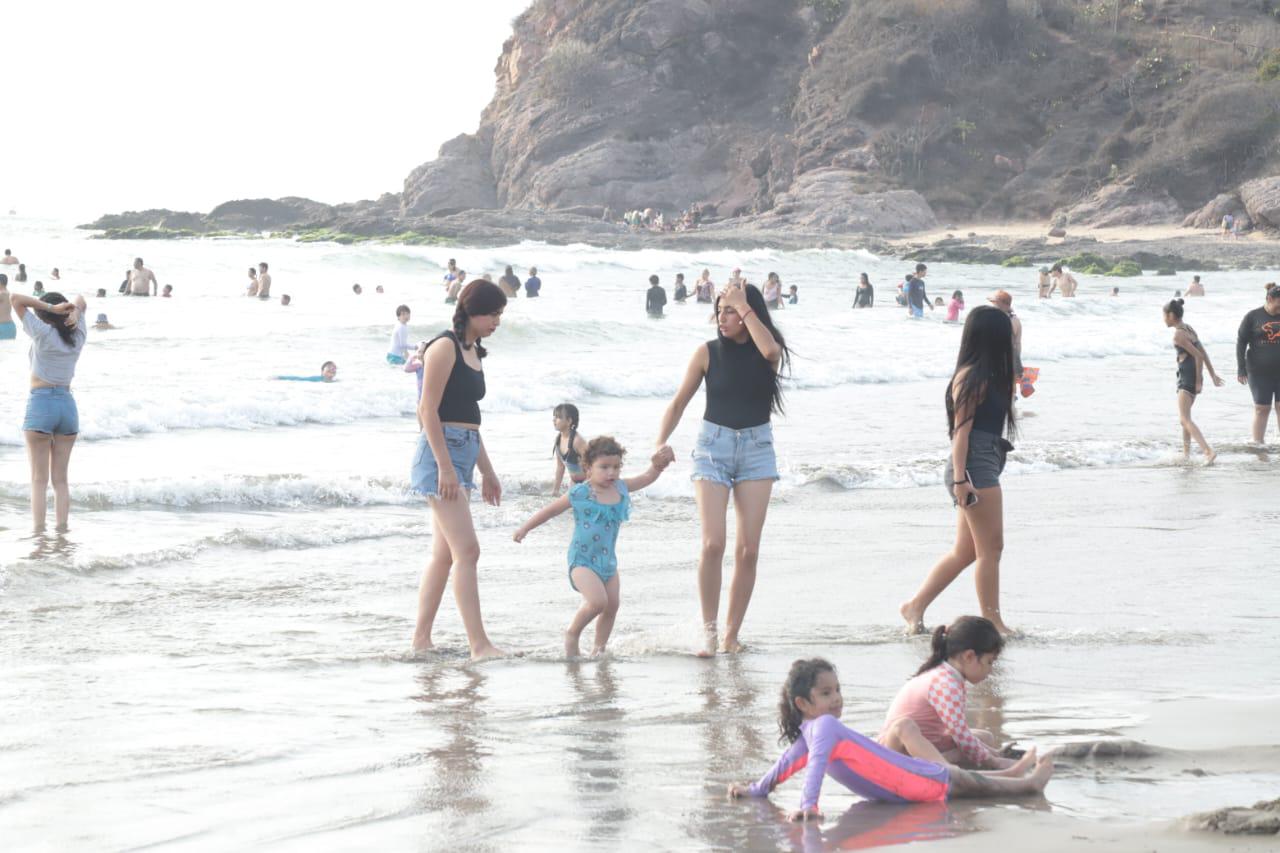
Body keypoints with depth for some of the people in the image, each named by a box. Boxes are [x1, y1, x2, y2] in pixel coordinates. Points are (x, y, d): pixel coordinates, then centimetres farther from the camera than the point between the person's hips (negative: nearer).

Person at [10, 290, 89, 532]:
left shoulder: (43, 333, -10)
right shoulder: (77, 336, 5)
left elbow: (15, 299, -10)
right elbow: (80, 301, 20)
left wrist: (51, 308, -11)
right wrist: (75, 311, -2)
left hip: (41, 404, -5)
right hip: (67, 404, 5)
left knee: (39, 480, -2)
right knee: (60, 479, 9)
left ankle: (39, 533, -7)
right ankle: (62, 532, 5)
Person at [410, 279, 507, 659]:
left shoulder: (472, 351, 17)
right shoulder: (444, 347, -11)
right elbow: (428, 410, -15)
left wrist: (486, 470, 23)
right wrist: (445, 466, -20)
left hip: (462, 454, 10)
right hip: (441, 453, -10)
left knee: (444, 554, 10)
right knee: (466, 550, -14)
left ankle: (421, 639, 14)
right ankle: (479, 644, -16)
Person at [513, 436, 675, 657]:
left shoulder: (621, 488, 2)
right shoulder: (579, 494, -12)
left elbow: (648, 478, 11)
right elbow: (551, 510, 0)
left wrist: (658, 464, -12)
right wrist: (525, 529, 3)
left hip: (608, 559, 6)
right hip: (583, 560, -6)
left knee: (612, 605, 5)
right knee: (597, 601, -22)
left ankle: (599, 648, 19)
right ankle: (572, 634, 0)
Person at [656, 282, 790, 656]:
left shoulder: (768, 351, 2)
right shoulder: (708, 352, 2)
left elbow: (769, 350, -25)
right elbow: (679, 402, 5)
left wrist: (744, 306, -17)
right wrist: (661, 442, -9)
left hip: (756, 447, 1)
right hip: (713, 445, -1)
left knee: (748, 550, -3)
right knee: (712, 544, -15)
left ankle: (732, 632, 7)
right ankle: (708, 629, -3)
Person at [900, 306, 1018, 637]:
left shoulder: (989, 377, 16)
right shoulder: (971, 377, -13)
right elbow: (961, 430, -16)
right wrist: (960, 479, -20)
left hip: (984, 468, 10)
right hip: (975, 469, -10)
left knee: (965, 551, 13)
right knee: (991, 548, -5)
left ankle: (915, 605, 18)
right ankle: (992, 621, 1)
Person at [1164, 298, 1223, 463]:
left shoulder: (1178, 335, -16)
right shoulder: (1189, 329, 12)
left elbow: (1198, 355, -20)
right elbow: (1203, 353, 15)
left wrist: (1198, 381, -14)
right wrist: (1212, 375, 19)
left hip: (1187, 378, -10)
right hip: (1195, 377, 10)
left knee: (1184, 419, -17)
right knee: (1184, 416, 25)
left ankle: (1208, 451, -32)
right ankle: (1186, 452, 35)